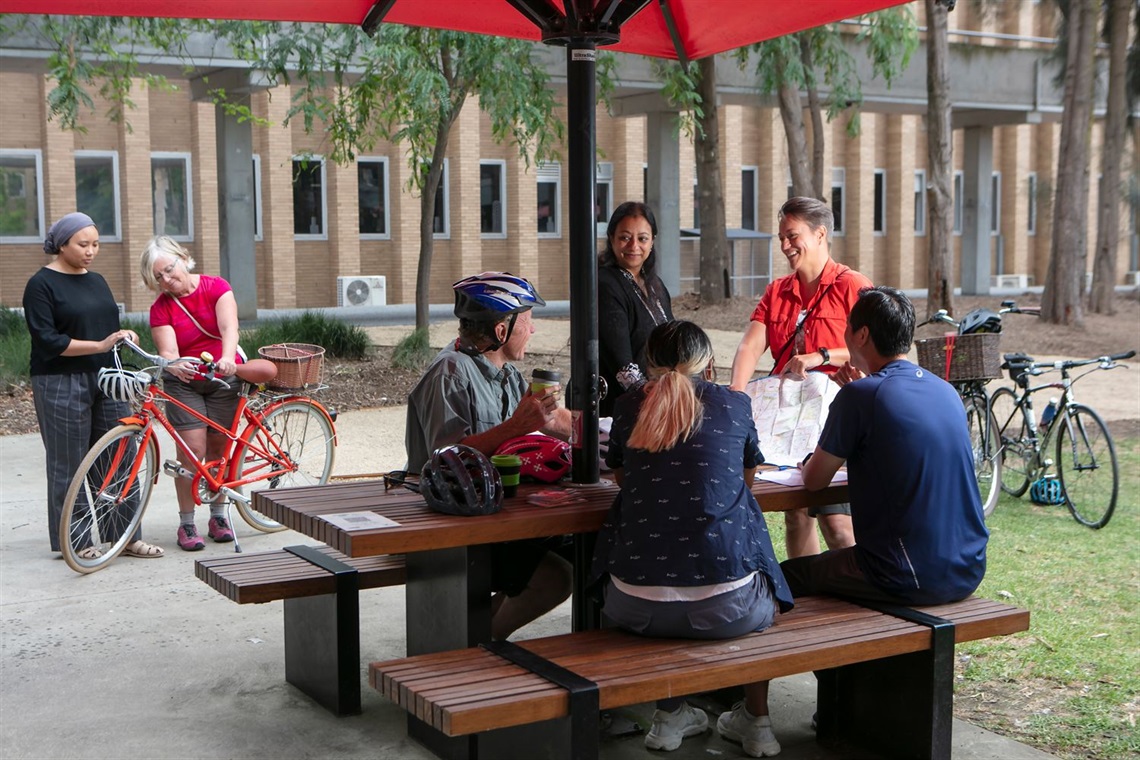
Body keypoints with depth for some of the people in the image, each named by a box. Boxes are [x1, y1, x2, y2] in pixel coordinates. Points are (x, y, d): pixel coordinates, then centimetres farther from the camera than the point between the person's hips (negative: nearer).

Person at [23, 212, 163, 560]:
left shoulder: (97, 281, 15)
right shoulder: (42, 284, -6)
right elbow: (47, 341, -15)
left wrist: (125, 335, 5)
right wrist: (99, 345, -22)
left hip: (106, 380, 6)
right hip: (62, 385, -6)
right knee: (69, 466, 2)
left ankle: (127, 537, 13)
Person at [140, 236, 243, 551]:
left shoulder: (216, 287, -7)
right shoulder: (161, 308, -7)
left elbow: (229, 327, -23)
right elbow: (167, 351, -18)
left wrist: (227, 357, -42)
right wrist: (176, 365, -43)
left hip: (223, 379, 1)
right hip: (184, 383, -1)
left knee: (218, 449, 7)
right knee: (193, 450, -10)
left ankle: (218, 516, 21)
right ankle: (187, 523, -1)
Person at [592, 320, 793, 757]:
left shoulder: (630, 407, 8)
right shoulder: (734, 404, 7)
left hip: (637, 607, 1)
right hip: (726, 607, -1)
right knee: (766, 591, 34)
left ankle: (670, 714, 39)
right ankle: (756, 721, 38)